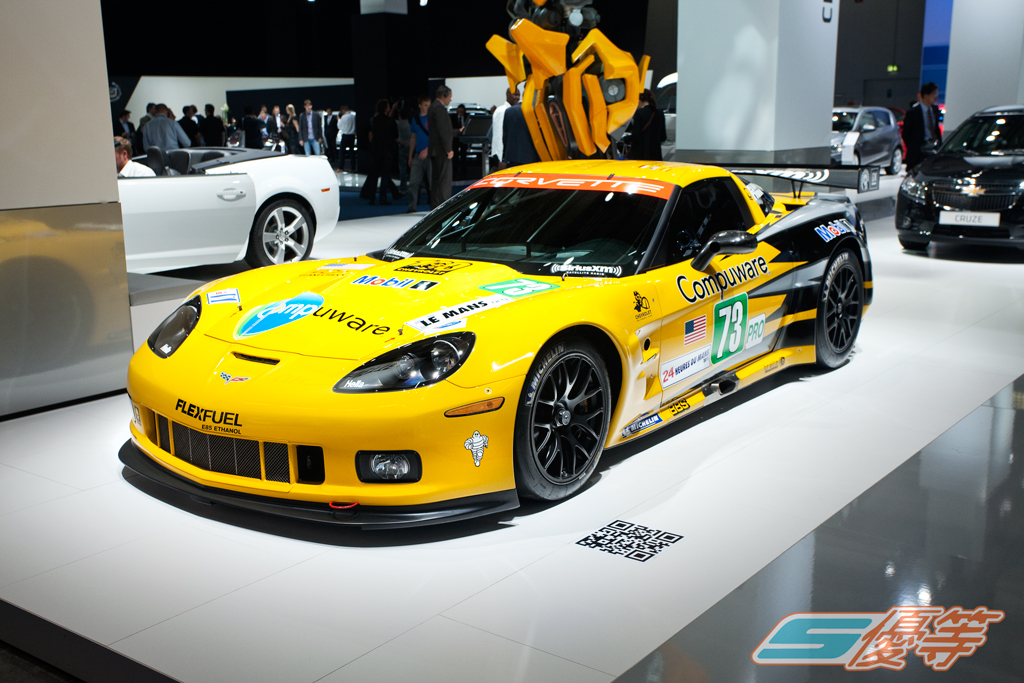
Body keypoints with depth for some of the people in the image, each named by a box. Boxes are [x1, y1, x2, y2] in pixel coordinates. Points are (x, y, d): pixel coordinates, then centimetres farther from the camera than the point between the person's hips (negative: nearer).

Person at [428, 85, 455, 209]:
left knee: (436, 179, 13)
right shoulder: (440, 108, -15)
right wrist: (448, 149, -18)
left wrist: (457, 132, 32)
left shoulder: (433, 107, 17)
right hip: (441, 151, -11)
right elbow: (443, 130, -20)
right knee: (444, 180, -9)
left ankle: (435, 207, 16)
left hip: (435, 151, 11)